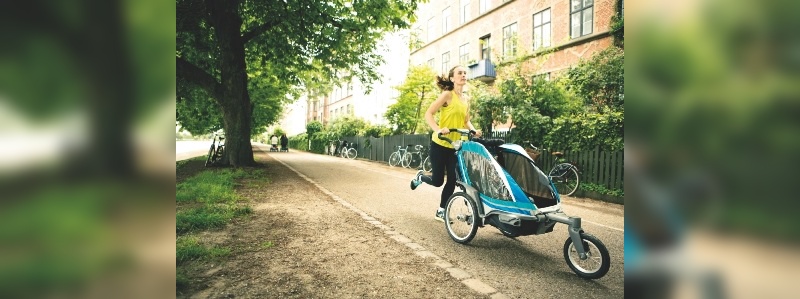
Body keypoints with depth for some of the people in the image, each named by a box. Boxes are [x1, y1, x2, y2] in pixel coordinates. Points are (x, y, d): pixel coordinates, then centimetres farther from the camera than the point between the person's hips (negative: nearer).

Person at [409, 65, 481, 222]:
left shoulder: (466, 99, 9)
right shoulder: (447, 94, -11)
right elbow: (428, 114, -16)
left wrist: (474, 130, -3)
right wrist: (438, 130, -31)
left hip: (455, 145, 6)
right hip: (440, 143, -6)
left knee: (452, 179, 3)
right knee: (437, 181, 0)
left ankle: (441, 211, 19)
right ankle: (420, 176, 33)